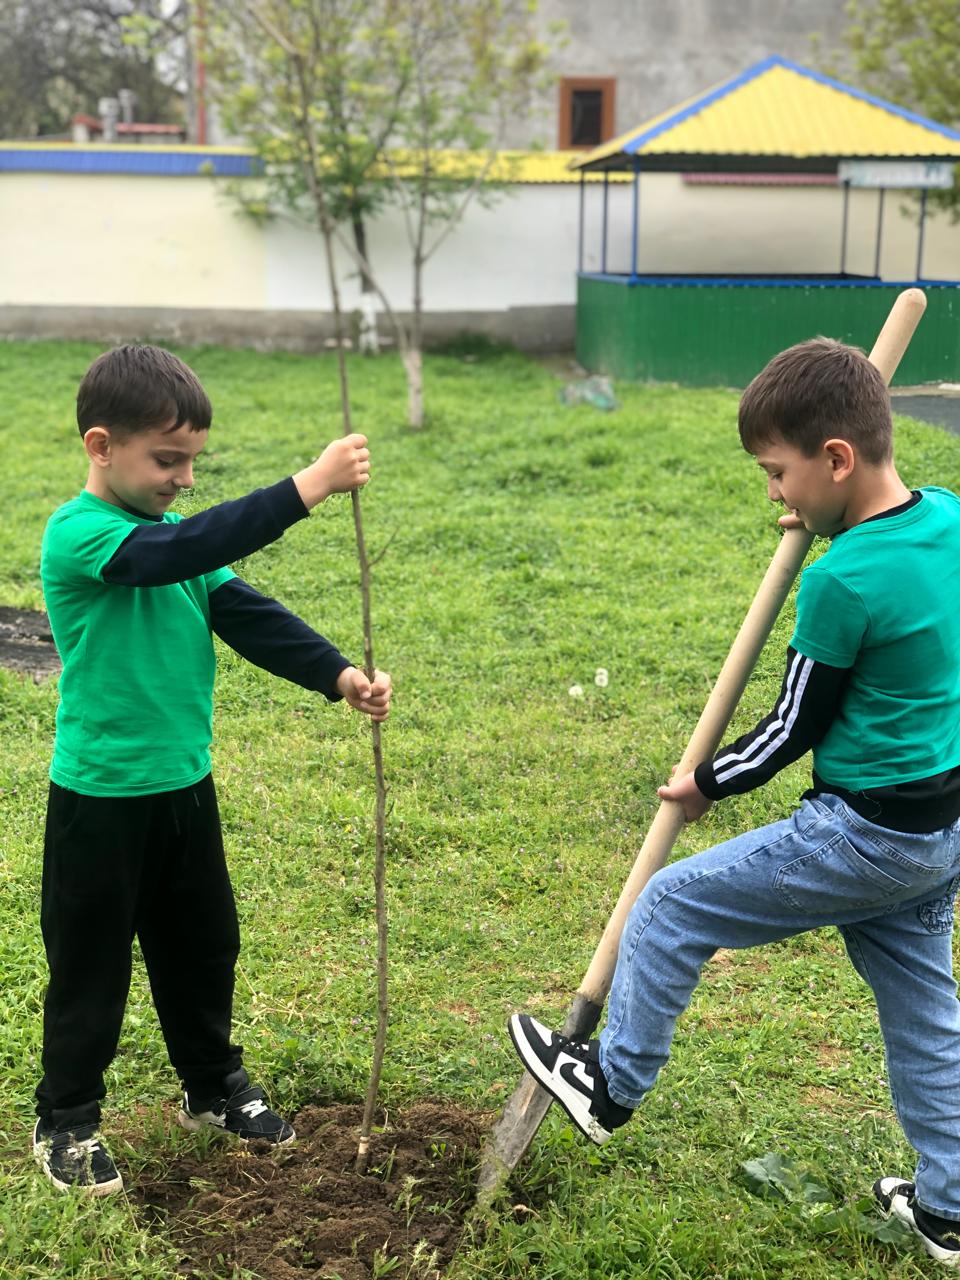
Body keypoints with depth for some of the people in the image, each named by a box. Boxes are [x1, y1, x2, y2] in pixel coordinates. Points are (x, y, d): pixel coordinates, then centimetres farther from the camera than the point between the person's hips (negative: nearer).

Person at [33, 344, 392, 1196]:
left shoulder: (173, 538, 6)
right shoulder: (78, 536, -19)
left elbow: (247, 614, 0)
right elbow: (178, 552, -36)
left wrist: (338, 675, -14)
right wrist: (307, 488, -41)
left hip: (184, 786, 7)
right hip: (101, 798, -7)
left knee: (204, 944, 19)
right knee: (91, 963, 8)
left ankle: (213, 1087, 39)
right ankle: (67, 1122, 26)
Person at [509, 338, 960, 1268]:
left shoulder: (840, 583, -24)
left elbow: (794, 729, -13)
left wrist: (707, 785, 2)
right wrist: (837, 525, 12)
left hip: (863, 837, -9)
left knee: (669, 909, 6)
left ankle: (613, 1083, 25)